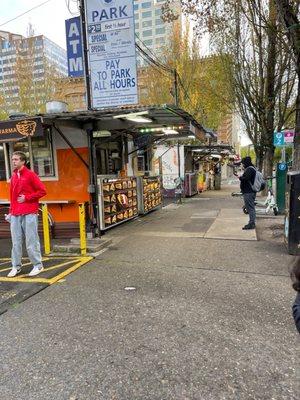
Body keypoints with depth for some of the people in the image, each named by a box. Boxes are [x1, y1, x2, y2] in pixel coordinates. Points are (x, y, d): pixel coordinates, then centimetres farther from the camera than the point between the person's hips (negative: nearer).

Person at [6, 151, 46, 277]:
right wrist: (11, 212, 15)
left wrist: (26, 198, -10)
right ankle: (16, 266, 18)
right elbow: (12, 195, 21)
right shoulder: (13, 176, 15)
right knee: (16, 241, 8)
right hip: (15, 214, 6)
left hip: (29, 213, -6)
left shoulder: (30, 174, -3)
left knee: (31, 241, -2)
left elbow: (42, 191, -7)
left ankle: (38, 265, 10)